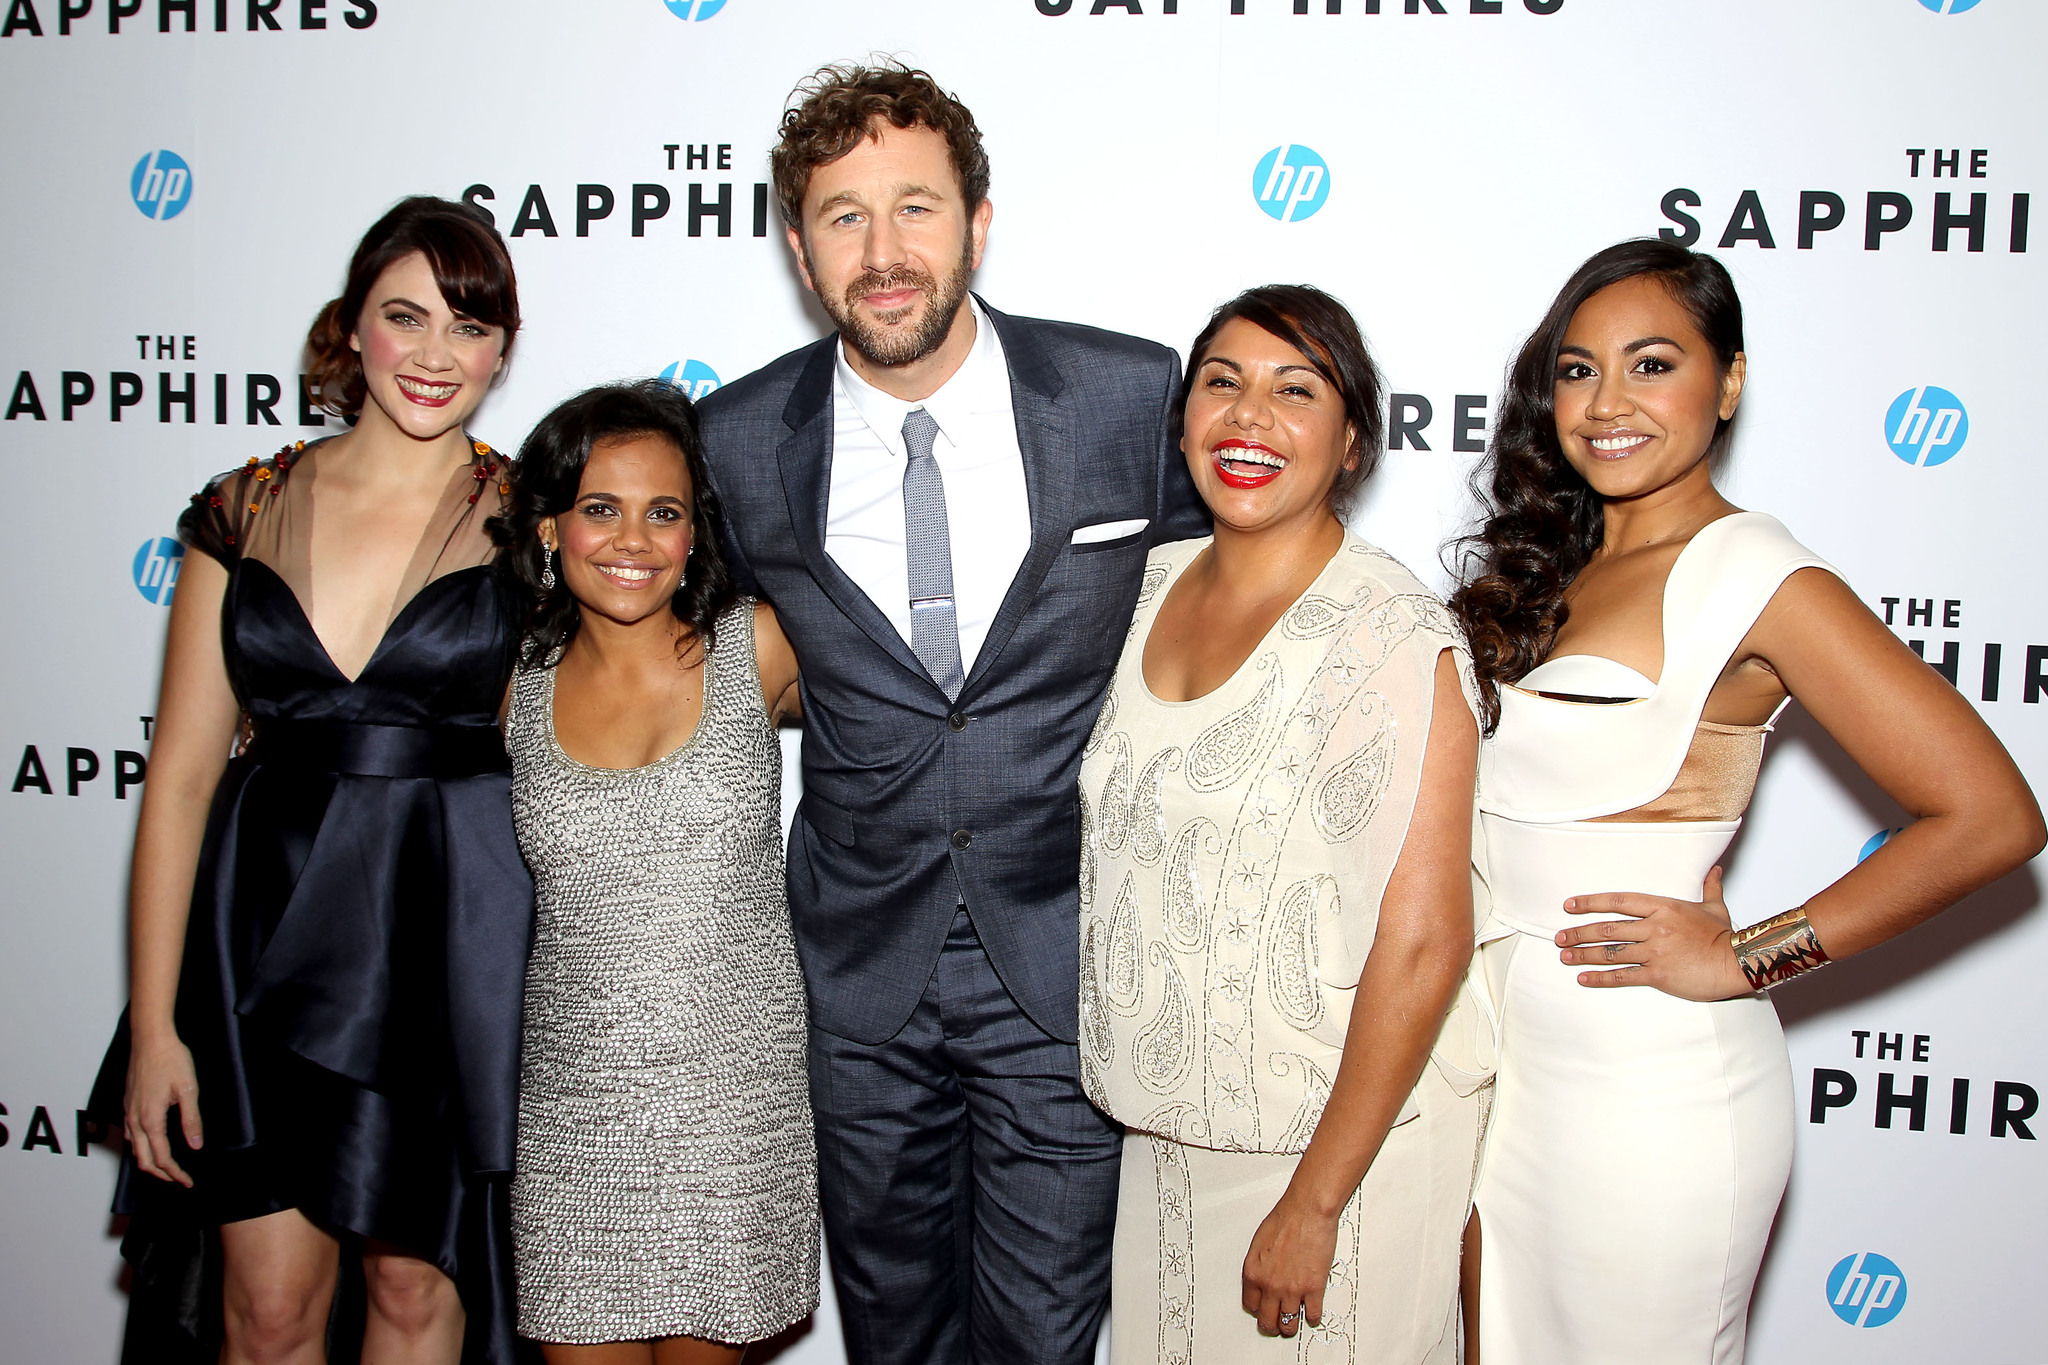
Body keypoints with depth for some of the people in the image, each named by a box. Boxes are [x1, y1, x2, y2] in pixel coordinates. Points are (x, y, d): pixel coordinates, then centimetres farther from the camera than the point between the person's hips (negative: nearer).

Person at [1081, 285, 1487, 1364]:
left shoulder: (1398, 641, -19)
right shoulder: (1149, 587, 1)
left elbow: (1423, 945, -21)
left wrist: (1315, 1204, -19)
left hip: (1338, 1134, -6)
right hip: (1163, 1129, 6)